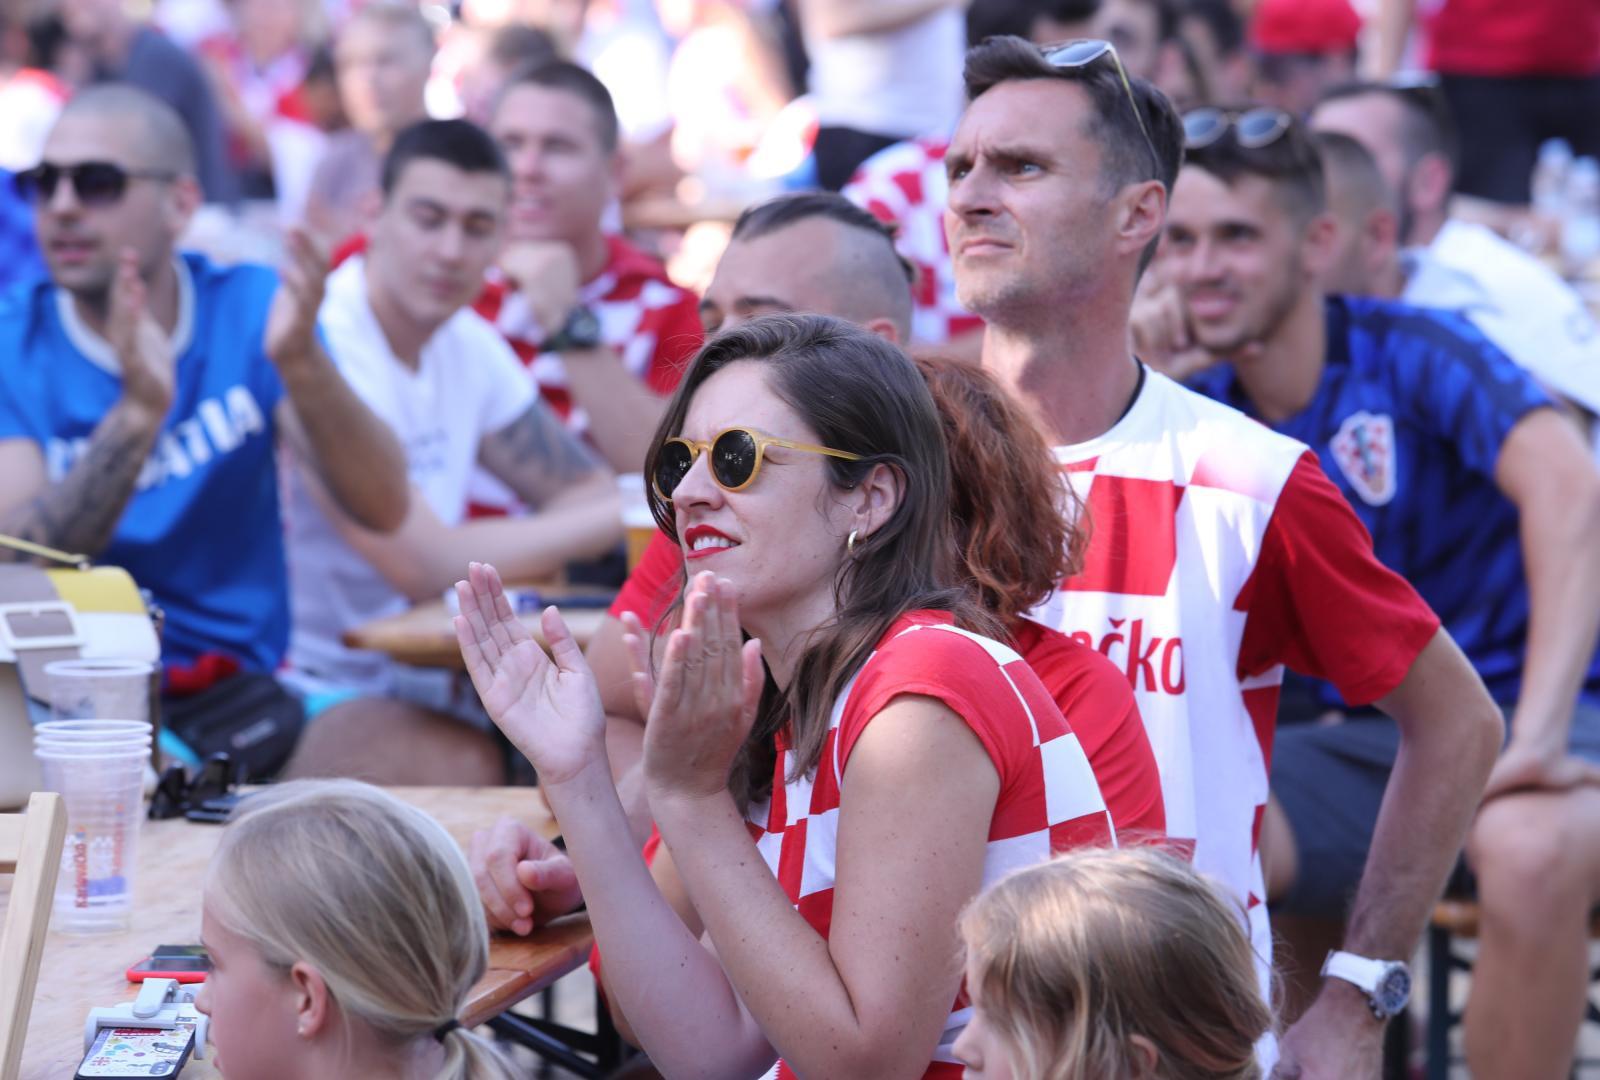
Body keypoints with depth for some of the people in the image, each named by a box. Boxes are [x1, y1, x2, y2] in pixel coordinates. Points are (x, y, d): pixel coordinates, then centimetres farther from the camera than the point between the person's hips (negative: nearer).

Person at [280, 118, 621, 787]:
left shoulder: (467, 344, 9)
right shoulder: (317, 348, -19)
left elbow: (588, 491, 13)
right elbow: (424, 566, -24)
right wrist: (620, 515, -14)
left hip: (416, 678, 9)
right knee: (466, 767, -33)